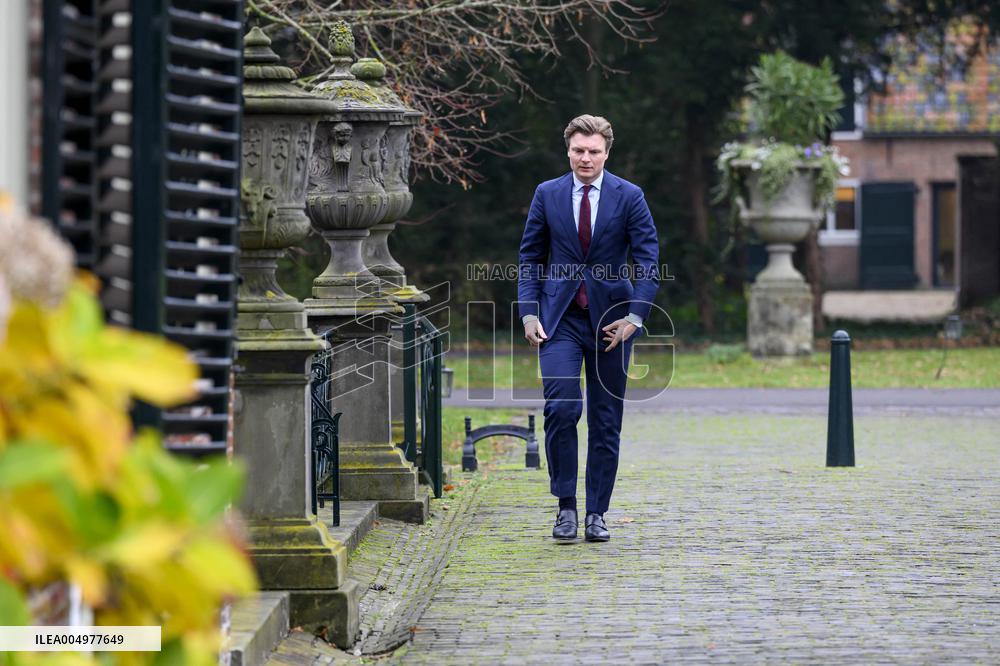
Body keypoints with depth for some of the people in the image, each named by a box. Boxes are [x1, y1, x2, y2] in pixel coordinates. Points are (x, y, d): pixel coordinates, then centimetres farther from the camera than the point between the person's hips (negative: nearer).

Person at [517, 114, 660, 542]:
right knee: (561, 406, -17)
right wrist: (528, 313, -2)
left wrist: (635, 317, -13)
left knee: (606, 421, 4)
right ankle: (566, 505, -5)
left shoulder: (629, 197, -1)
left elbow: (649, 261, -3)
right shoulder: (547, 195, 4)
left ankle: (596, 514, 13)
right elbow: (529, 258, 9)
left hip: (611, 320, 0)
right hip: (559, 318, 0)